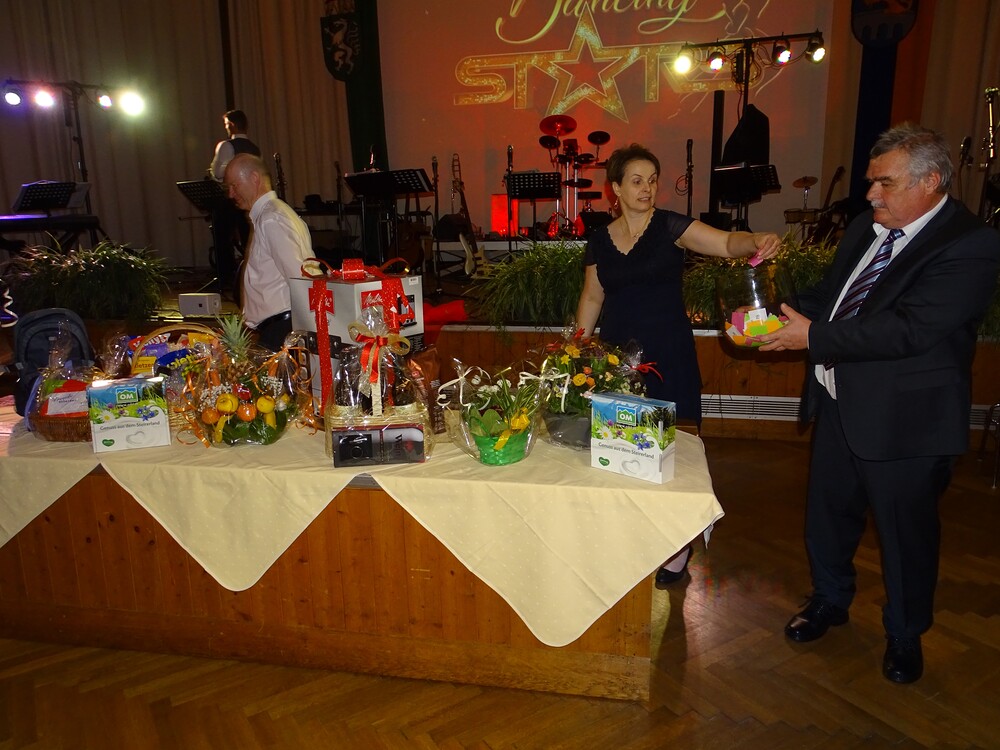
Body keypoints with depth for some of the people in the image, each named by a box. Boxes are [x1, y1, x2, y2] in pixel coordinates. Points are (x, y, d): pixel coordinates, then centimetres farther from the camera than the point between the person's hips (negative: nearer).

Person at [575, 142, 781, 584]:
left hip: (668, 358, -3)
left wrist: (755, 242, -39)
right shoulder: (600, 241, 8)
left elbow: (725, 242, -18)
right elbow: (591, 299, 15)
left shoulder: (670, 227, -4)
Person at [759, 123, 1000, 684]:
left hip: (904, 421, -7)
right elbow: (828, 292, 12)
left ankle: (905, 636, 37)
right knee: (829, 510, 20)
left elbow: (909, 329, -28)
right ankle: (831, 599, 46)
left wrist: (813, 336, -27)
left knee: (906, 532, 12)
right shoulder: (866, 229, 6)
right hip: (840, 404, 7)